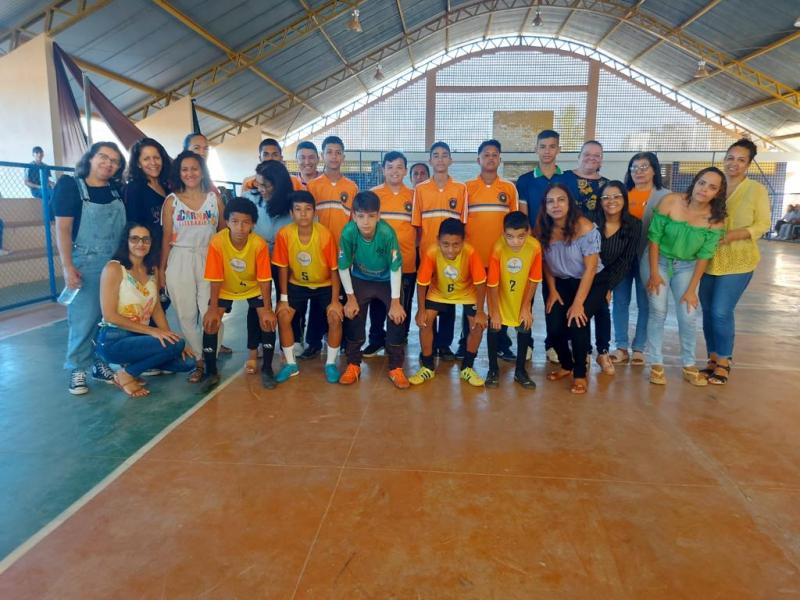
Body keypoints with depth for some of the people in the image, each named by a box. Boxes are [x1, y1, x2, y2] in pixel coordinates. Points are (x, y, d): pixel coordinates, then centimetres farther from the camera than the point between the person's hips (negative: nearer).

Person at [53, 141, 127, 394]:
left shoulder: (118, 191, 9)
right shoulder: (70, 186, -4)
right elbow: (62, 229, -8)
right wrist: (67, 266, -15)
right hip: (85, 264, -4)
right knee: (84, 319, -2)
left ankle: (101, 364, 21)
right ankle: (78, 370, 11)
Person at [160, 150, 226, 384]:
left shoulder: (214, 198, 5)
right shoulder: (171, 201, 4)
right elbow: (166, 238, 4)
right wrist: (162, 269, 3)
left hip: (209, 260, 0)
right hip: (180, 262, 1)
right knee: (186, 314, 4)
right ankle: (199, 360, 17)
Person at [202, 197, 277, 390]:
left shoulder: (259, 244, -29)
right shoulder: (217, 242, -29)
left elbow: (264, 279, -22)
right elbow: (215, 279, -21)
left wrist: (267, 309, -25)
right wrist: (213, 308, -23)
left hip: (253, 288, 0)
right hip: (225, 289, 1)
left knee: (268, 321, -18)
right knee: (210, 321, -15)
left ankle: (267, 369, -1)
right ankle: (211, 372, 1)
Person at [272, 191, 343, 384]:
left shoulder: (325, 235, -26)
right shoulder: (284, 234, -20)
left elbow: (334, 270, -17)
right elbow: (283, 268, -9)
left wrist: (335, 301, -17)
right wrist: (283, 298, -9)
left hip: (324, 285, -2)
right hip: (297, 284, 2)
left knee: (335, 317, -19)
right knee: (283, 317, -13)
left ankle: (331, 363, 2)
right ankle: (291, 364, 6)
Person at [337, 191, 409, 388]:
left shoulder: (387, 233, -33)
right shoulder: (348, 232, -28)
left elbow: (396, 268, -24)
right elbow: (343, 267, -16)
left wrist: (395, 301, -21)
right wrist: (351, 297, -12)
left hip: (387, 280, -1)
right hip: (360, 279, 2)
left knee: (397, 317, -12)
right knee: (352, 316, -7)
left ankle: (396, 368, 4)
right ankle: (353, 364, 13)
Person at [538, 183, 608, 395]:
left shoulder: (584, 227, -23)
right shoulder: (543, 229, -10)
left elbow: (590, 268, -21)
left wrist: (578, 303, -22)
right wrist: (552, 290, -2)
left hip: (592, 283, -4)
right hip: (562, 283, 4)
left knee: (577, 322, -22)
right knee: (554, 326, -12)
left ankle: (580, 373, 3)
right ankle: (566, 365, 20)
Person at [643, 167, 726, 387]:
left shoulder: (716, 219, -12)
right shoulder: (670, 201, -18)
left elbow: (704, 256, -8)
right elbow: (654, 237, -14)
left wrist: (691, 289, -9)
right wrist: (654, 273, -14)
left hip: (686, 267, 2)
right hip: (657, 261, -2)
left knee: (688, 317, -2)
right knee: (658, 312, -4)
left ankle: (689, 365, 17)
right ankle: (656, 364, 9)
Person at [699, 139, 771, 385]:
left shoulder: (757, 190, -4)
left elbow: (763, 224, -6)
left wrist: (734, 235, -20)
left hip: (738, 261, -4)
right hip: (709, 259, 4)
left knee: (722, 312, -9)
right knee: (708, 311, 8)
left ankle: (723, 363, 7)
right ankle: (713, 359, 21)